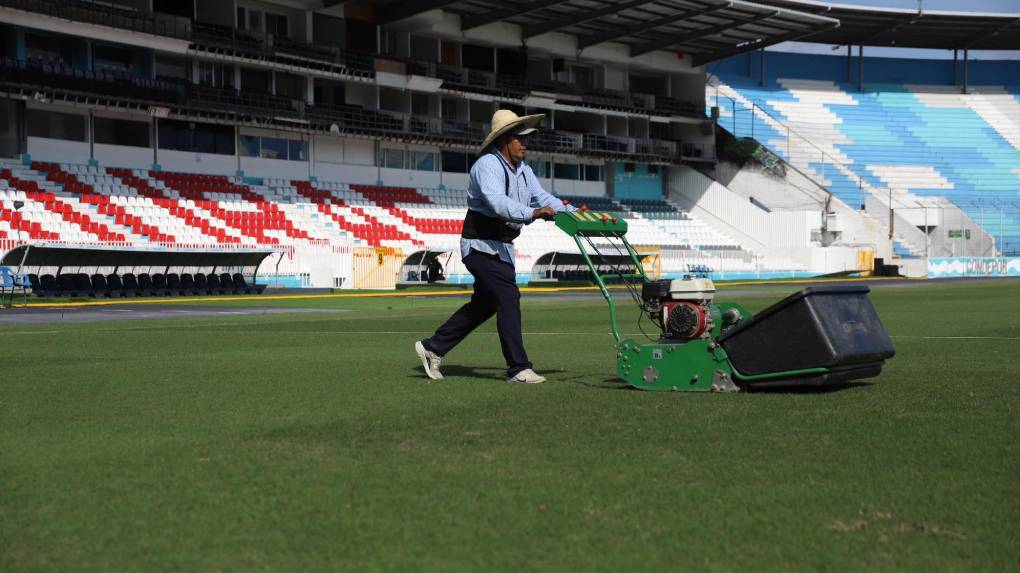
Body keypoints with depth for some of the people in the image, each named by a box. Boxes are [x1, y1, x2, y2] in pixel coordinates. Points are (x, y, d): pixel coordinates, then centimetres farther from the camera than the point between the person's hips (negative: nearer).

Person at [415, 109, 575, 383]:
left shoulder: (523, 170, 12)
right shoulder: (487, 165, -17)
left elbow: (543, 197, 5)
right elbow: (497, 202, -33)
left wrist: (572, 214, -12)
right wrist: (532, 213, -48)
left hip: (502, 247, 10)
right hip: (481, 245, -10)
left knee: (484, 304, 16)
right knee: (508, 298, -15)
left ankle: (432, 347, 27)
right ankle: (518, 368, -12)